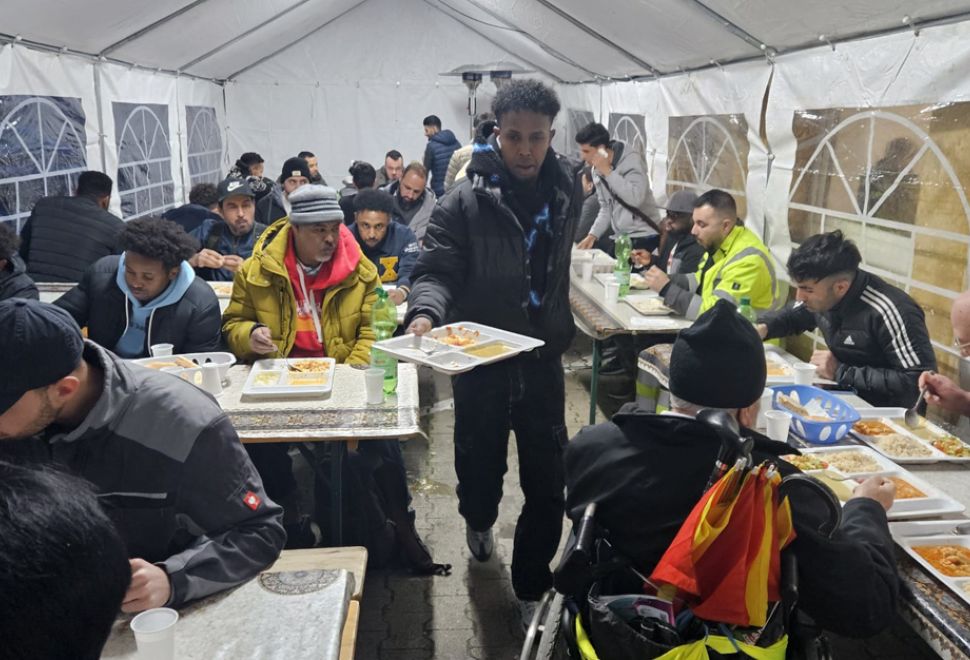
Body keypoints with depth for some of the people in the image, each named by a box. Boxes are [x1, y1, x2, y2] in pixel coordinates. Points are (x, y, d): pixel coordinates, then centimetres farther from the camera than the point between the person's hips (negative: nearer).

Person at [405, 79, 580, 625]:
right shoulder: (465, 202, -12)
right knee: (480, 462, 16)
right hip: (480, 362, -2)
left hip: (543, 361, 3)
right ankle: (479, 520, 51)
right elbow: (436, 270, -15)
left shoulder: (567, 193, 1)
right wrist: (425, 312, -35)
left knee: (548, 483, 3)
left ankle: (533, 588, 21)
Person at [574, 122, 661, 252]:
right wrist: (592, 235, 0)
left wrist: (608, 171, -24)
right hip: (619, 236, 7)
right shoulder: (597, 170, 7)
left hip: (644, 237, -7)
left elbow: (636, 198, -29)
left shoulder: (630, 159, -14)